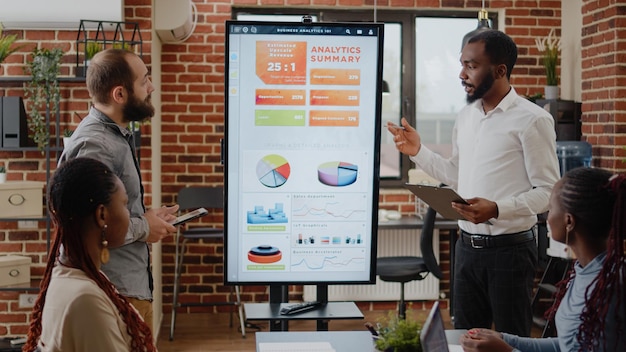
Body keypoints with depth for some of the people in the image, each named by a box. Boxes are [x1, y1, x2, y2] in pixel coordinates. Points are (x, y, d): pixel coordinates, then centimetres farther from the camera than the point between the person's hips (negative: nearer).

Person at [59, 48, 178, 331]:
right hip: (116, 293, -9)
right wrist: (143, 228, -15)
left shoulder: (117, 135, 10)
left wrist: (146, 217, 3)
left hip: (134, 285, 9)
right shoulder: (95, 145, -21)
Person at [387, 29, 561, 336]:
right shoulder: (465, 116, 10)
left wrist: (498, 209, -26)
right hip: (467, 246, 6)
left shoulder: (532, 120, -11)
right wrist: (418, 152, 7)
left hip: (509, 249, -6)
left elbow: (548, 192, -13)